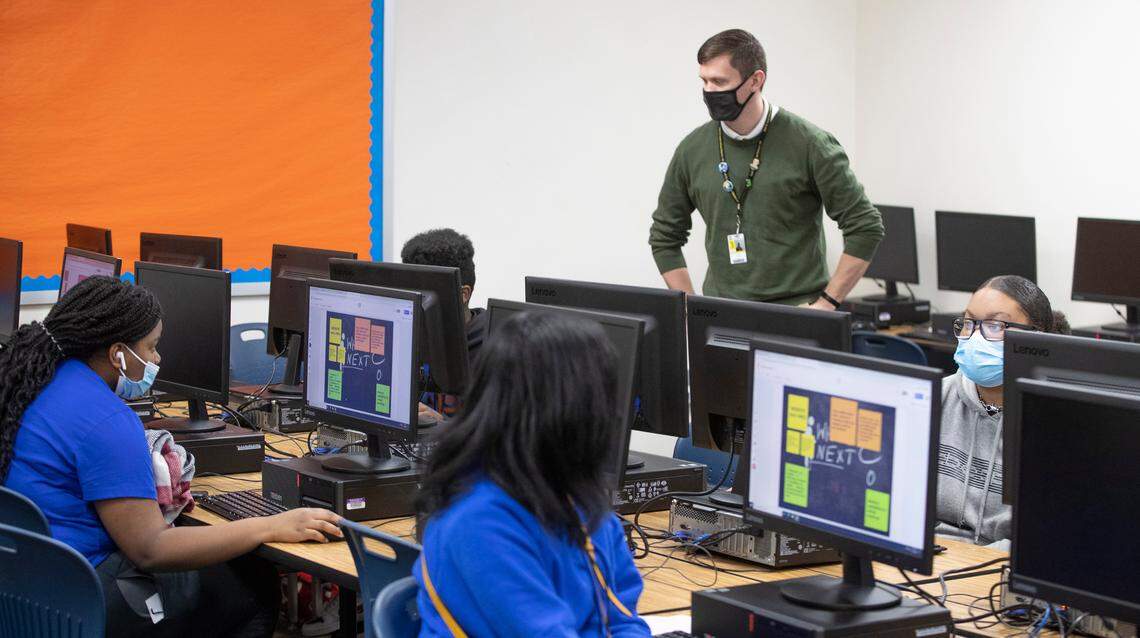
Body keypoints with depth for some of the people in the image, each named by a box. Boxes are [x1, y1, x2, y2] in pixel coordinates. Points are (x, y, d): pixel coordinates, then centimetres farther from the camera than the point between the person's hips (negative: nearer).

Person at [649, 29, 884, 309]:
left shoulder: (809, 144, -5)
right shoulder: (693, 149, 5)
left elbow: (866, 227, -3)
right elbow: (665, 236, 17)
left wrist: (826, 303, -7)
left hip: (796, 315, -3)